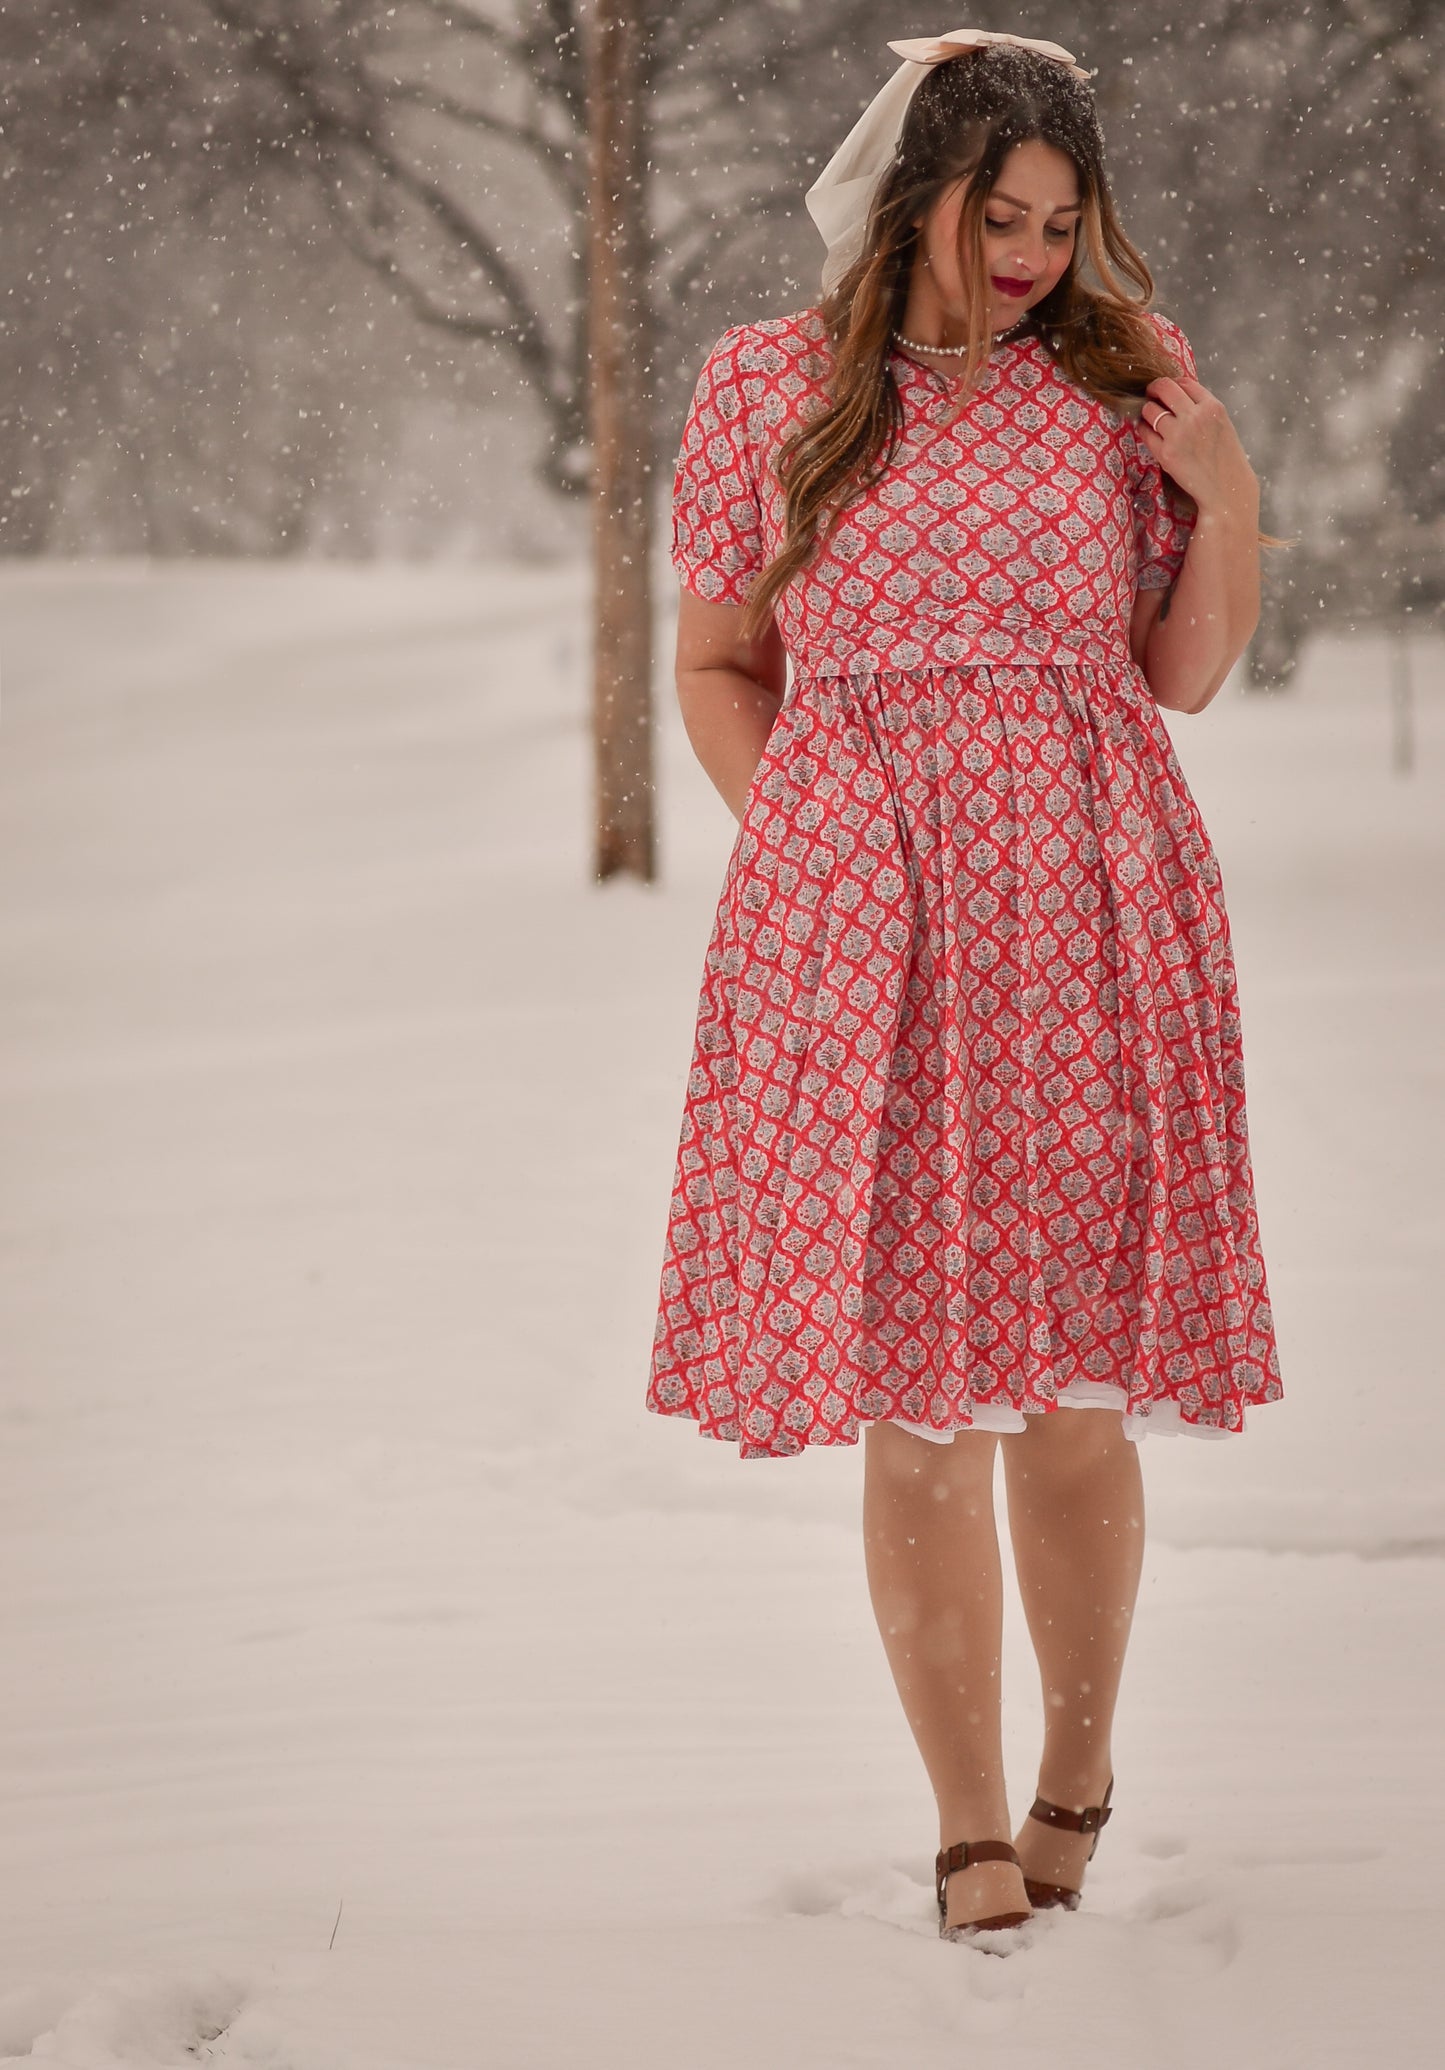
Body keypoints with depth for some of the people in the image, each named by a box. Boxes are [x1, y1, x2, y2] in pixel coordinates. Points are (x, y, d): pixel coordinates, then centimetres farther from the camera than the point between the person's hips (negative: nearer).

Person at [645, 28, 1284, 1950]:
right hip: (859, 958, 0)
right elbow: (719, 667, 13)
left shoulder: (1126, 376, 7)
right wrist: (795, 850, 0)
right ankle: (969, 1824, 11)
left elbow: (1188, 676, 10)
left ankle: (1079, 1761, 25)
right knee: (917, 1410, 0)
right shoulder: (766, 388, 5)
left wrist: (1228, 493, -5)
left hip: (1089, 933, 1)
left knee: (1073, 1401, 2)